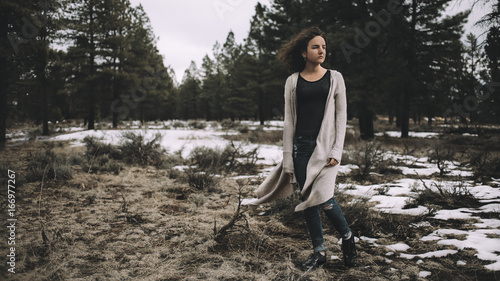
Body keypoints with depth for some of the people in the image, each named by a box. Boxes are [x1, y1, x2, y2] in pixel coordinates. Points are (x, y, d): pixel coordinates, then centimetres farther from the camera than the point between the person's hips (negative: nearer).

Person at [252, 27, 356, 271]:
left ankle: (347, 237, 14)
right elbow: (289, 120, 6)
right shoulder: (293, 81, 7)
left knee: (322, 197, -15)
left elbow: (341, 116, 3)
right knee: (307, 199, 6)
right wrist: (287, 157, 1)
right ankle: (319, 251, 21)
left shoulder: (334, 77, 5)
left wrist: (336, 151, -7)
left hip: (325, 145, -2)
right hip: (301, 145, 2)